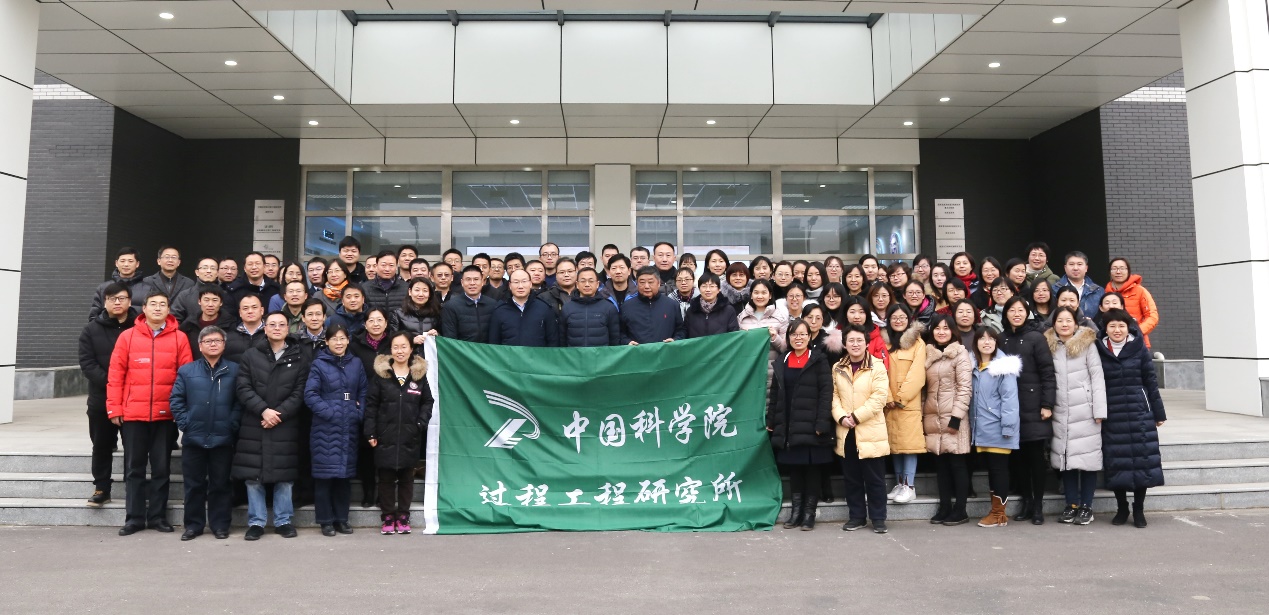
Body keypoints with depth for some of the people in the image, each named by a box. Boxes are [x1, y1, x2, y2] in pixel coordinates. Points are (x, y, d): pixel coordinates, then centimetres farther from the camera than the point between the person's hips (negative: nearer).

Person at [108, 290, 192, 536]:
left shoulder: (179, 338, 0)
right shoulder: (127, 336, 2)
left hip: (165, 414, 0)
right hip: (132, 413, 1)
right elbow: (116, 375, 1)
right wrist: (114, 408, -2)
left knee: (161, 467, 8)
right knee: (134, 467, 8)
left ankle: (158, 516, 18)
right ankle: (135, 517, 17)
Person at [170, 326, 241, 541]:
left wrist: (232, 425, -9)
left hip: (223, 439, -1)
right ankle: (193, 525, 22)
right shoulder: (186, 371, 4)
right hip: (193, 438, 1)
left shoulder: (234, 370, 0)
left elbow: (240, 401, -3)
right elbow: (176, 400, 4)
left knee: (220, 484, 7)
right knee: (194, 484, 10)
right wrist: (185, 423, -4)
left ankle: (220, 525, 17)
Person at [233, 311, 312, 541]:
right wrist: (263, 410, -12)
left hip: (287, 426, -1)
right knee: (253, 476, 3)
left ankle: (283, 520, 16)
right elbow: (243, 388, 1)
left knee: (284, 476, 4)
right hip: (254, 425, 1)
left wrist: (280, 413, -11)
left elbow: (301, 392, -1)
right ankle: (256, 522, 14)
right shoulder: (251, 355, 9)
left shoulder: (301, 356, 5)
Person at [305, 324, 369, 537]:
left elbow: (363, 392, 12)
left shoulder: (356, 363, 9)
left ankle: (341, 518, 19)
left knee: (345, 472, 9)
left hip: (349, 428, 3)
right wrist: (328, 412, -14)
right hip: (326, 428, -3)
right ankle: (325, 520, 10)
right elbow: (310, 394, -7)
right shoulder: (319, 364, -2)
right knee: (325, 473, 0)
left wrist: (359, 412, -2)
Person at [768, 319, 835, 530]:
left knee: (811, 469, 4)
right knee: (794, 469, 10)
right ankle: (796, 510, 20)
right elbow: (774, 394, 13)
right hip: (788, 427, 4)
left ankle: (809, 512, 14)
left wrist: (822, 424, -17)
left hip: (810, 426, -4)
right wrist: (771, 421, 6)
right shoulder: (782, 362, 13)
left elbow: (826, 393, -9)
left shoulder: (819, 360, -1)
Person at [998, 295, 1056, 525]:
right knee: (1019, 456, 8)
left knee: (1036, 455, 2)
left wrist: (1047, 404, -11)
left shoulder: (1036, 337, -3)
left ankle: (1038, 506, 11)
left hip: (1033, 406, -3)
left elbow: (1047, 372, -6)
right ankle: (1026, 502, 18)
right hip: (1010, 406, 3)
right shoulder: (1001, 339, 8)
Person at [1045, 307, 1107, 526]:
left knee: (1087, 458, 0)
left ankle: (1086, 507, 8)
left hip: (1085, 411, -3)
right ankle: (1071, 504, 14)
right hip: (1060, 413, 3)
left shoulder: (1087, 344, 0)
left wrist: (1100, 410, -9)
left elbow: (1097, 377, -4)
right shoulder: (1049, 346, 8)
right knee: (1065, 458, 5)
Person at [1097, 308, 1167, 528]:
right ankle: (1121, 508, 16)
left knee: (1142, 458, 0)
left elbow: (1151, 382, 4)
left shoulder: (1139, 348, 2)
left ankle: (1139, 509, 12)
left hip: (1139, 412, 0)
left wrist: (1158, 413, 4)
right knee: (1116, 462, 3)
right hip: (1112, 415, 0)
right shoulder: (1099, 351, 2)